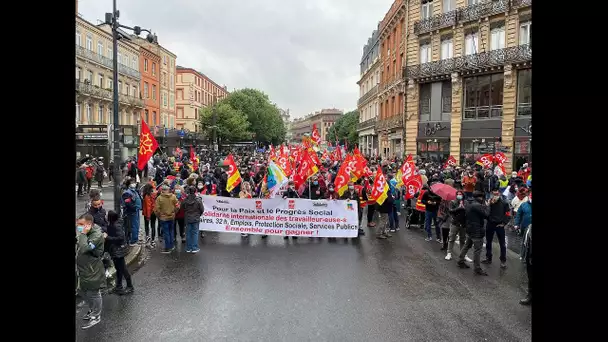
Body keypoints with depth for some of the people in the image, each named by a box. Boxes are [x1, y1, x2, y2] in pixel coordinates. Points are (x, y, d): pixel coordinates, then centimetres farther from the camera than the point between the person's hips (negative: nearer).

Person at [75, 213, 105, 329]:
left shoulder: (97, 235, -24)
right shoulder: (85, 233, 4)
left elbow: (84, 248, -34)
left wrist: (83, 234, -29)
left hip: (93, 271, -9)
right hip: (84, 269, 9)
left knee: (93, 293, 7)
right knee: (85, 292, 22)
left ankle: (96, 316, 24)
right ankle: (92, 310, 43)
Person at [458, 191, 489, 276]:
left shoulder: (468, 204, 8)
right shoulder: (477, 205, -21)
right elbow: (486, 214, -20)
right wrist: (486, 206, -8)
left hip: (469, 230, 10)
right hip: (476, 231, -9)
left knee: (467, 246, 21)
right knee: (477, 249, -2)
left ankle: (460, 261, 30)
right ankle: (477, 269, 3)